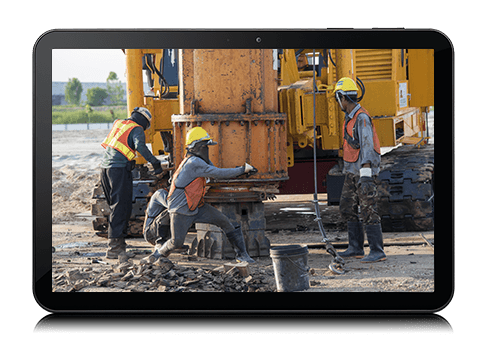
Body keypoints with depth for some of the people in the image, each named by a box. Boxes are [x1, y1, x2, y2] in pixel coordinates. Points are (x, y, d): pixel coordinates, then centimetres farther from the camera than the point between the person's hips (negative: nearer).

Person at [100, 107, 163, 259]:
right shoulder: (137, 129, -4)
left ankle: (117, 244, 16)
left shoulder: (118, 123, 19)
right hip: (119, 169, -8)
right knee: (121, 208, -7)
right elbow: (140, 146, -23)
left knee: (115, 206, 16)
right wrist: (155, 162, -22)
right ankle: (114, 248, -12)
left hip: (105, 166, 8)